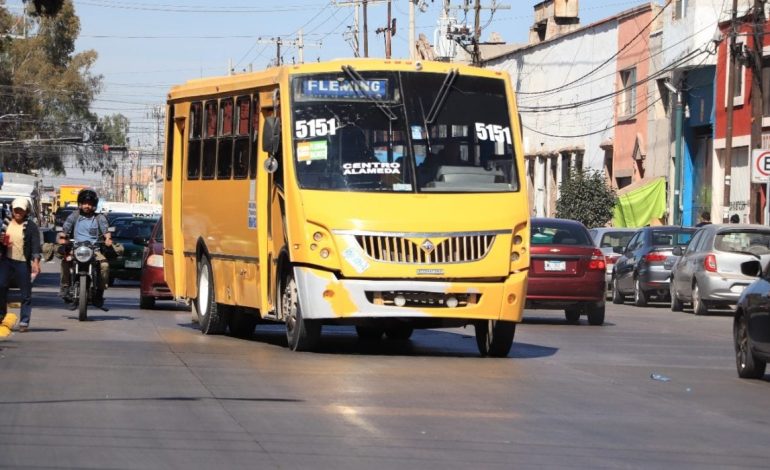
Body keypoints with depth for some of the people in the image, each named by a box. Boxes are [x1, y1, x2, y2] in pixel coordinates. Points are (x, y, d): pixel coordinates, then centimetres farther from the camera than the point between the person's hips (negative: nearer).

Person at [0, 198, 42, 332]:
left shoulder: (31, 226, -2)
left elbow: (36, 245, -8)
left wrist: (36, 262, -22)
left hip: (23, 262, -3)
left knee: (26, 294, -1)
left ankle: (24, 322, 5)